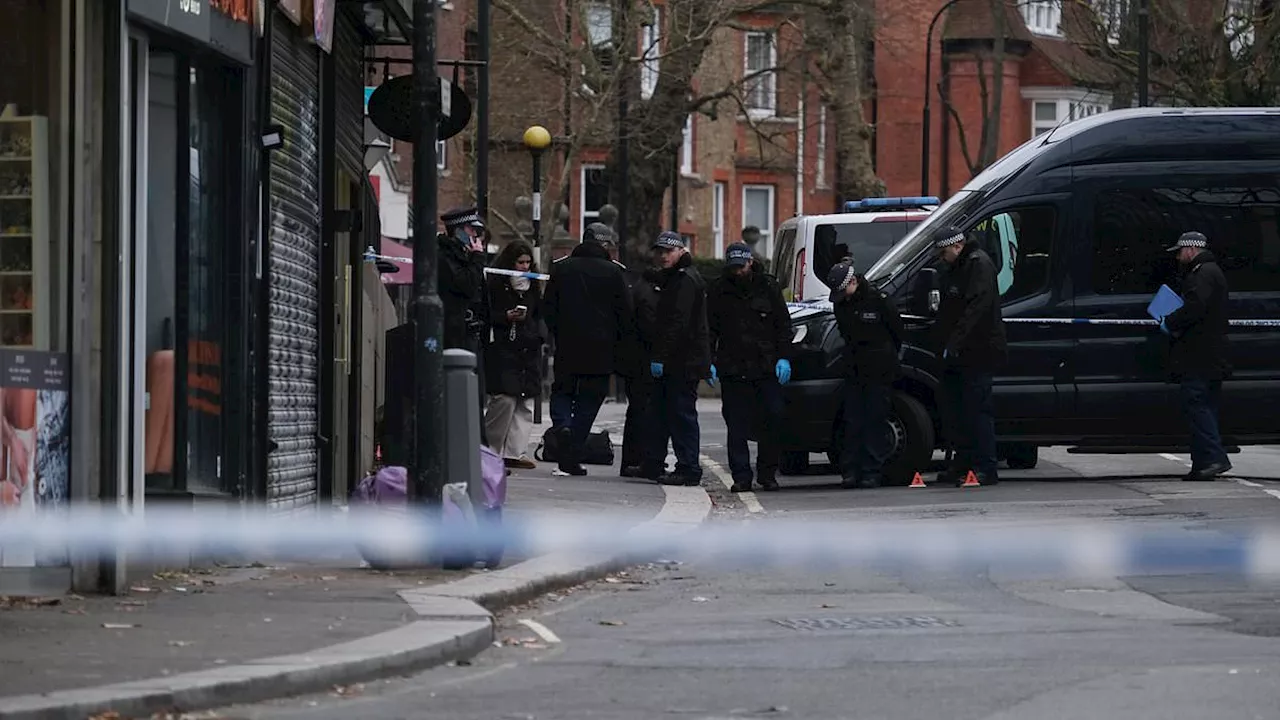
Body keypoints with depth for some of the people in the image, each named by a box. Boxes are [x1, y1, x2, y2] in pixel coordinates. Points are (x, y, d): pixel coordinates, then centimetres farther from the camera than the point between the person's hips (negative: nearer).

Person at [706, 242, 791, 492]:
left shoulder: (768, 287, 6)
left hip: (767, 367, 0)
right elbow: (709, 329, 7)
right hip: (732, 368, 0)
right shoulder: (718, 291, 6)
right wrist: (710, 361, -2)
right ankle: (741, 476, 2)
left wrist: (783, 357, -1)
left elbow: (783, 325, 8)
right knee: (736, 426, -1)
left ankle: (767, 474, 9)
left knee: (772, 420, -1)